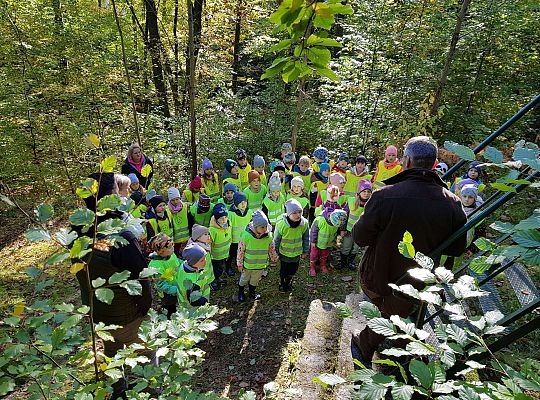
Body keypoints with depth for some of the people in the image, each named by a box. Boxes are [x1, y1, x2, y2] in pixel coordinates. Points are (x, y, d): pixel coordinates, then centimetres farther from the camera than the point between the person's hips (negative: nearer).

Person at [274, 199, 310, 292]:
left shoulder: (305, 223, -19)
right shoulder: (281, 224, -29)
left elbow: (306, 238, -2)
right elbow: (276, 240, -13)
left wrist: (305, 251, 6)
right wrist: (275, 253, -3)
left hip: (297, 253, 3)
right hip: (284, 253, -3)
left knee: (293, 271, 23)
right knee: (284, 271, 18)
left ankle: (288, 283, 53)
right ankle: (282, 284, 49)